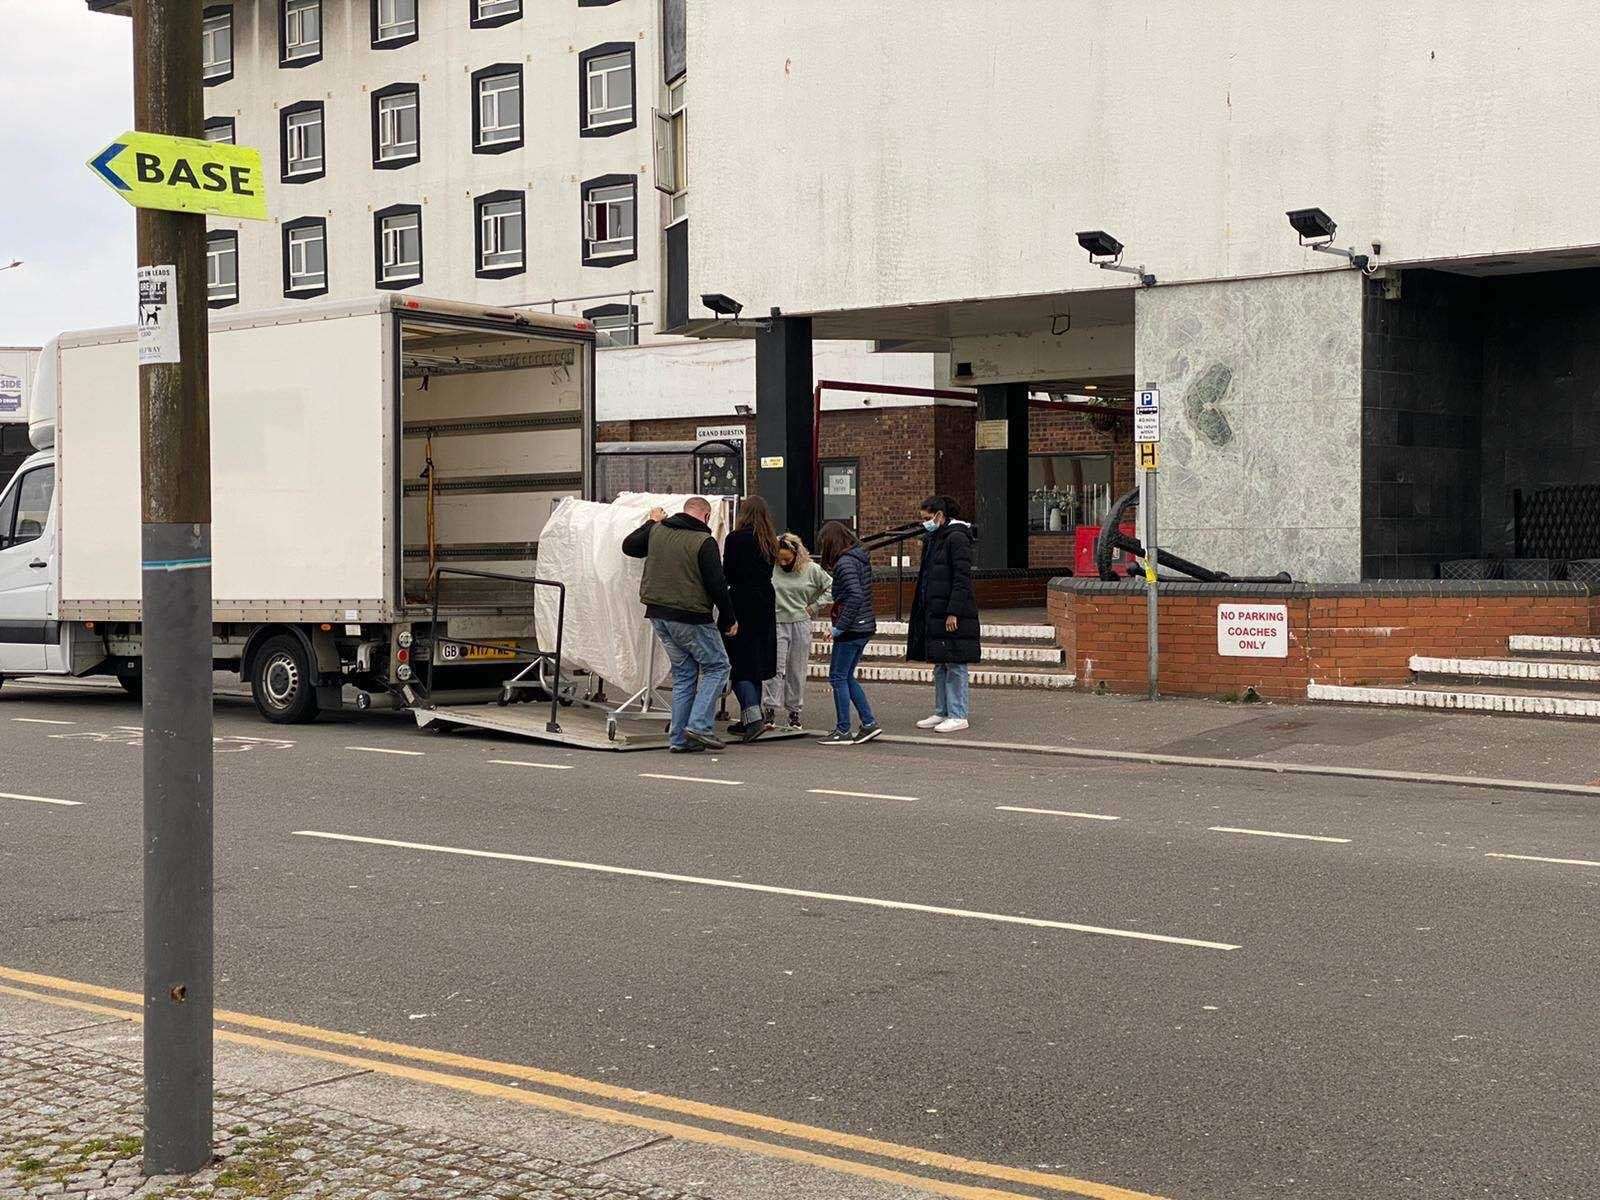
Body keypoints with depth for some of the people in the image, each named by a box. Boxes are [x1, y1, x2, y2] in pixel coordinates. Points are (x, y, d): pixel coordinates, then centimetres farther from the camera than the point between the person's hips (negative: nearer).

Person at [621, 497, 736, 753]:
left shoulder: (657, 531, 6)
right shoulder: (704, 542, -11)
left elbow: (628, 546, 24)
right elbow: (716, 585, -12)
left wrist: (652, 522, 35)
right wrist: (729, 618, -1)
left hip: (658, 614, 7)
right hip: (691, 618, -7)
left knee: (683, 672, 14)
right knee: (716, 666, 6)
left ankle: (679, 737, 11)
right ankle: (699, 725, -8)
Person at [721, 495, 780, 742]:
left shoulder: (736, 539, -9)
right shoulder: (770, 542, 10)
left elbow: (727, 575, -7)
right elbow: (766, 574, 9)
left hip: (742, 604, -7)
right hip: (766, 604, 7)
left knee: (740, 664, -5)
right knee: (756, 663, 13)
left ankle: (754, 716, -18)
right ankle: (747, 720, 19)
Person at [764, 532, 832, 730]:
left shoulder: (811, 569, -1)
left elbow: (831, 587, 9)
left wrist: (813, 605, 3)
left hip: (801, 624, 2)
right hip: (776, 623, -2)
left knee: (797, 671, 7)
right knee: (775, 668, -9)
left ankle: (794, 711, 14)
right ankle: (770, 708, -7)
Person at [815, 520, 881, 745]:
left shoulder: (844, 563, -16)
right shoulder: (861, 558, 12)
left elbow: (855, 596, -26)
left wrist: (840, 626, -20)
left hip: (850, 631, -9)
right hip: (865, 627, 9)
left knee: (838, 677, 0)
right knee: (847, 677, 17)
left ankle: (843, 731, 4)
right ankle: (869, 723, 15)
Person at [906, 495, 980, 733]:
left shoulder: (957, 539, -12)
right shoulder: (933, 539, 17)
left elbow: (962, 579, -17)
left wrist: (953, 612, -21)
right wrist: (921, 611, 17)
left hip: (953, 616, -9)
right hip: (934, 613, 9)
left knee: (955, 666, -5)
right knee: (940, 666, 13)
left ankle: (958, 716, -1)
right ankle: (942, 712, 20)